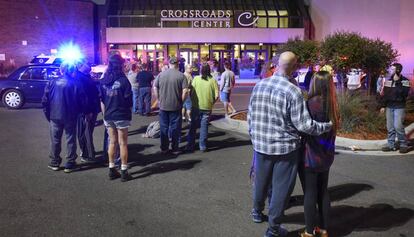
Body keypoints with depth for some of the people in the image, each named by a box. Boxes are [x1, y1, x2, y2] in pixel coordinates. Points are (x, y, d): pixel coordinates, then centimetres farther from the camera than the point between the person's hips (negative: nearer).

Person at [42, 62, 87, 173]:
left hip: (55, 116, 2)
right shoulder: (75, 83, -7)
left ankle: (54, 163, 23)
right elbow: (82, 101, -6)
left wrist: (48, 114, 8)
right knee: (70, 140, 8)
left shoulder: (52, 82, -2)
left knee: (55, 140, 14)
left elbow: (45, 100, -1)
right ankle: (70, 164, 12)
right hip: (70, 117, -2)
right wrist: (77, 112, 10)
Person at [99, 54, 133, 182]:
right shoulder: (123, 80, -12)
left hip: (108, 116, 5)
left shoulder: (103, 81, 2)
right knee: (123, 143, 4)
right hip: (122, 116, -5)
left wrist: (105, 115, 13)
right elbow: (129, 100, -10)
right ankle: (124, 172, 9)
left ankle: (112, 170, 20)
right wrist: (129, 112, 6)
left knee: (112, 142, 14)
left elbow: (102, 101, 5)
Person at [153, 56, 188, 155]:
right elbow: (185, 91, -14)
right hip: (176, 106, -3)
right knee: (175, 128, 8)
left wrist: (159, 99, 12)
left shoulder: (161, 74, 1)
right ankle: (175, 149, 15)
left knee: (164, 127, 13)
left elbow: (155, 88, 5)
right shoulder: (181, 75, -8)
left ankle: (164, 148, 21)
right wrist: (181, 101, 0)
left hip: (163, 105, 3)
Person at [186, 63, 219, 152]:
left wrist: (192, 101, 8)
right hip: (207, 107, 0)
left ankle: (190, 146, 15)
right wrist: (212, 103, 10)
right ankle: (203, 146, 15)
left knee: (193, 126, 11)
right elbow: (216, 96, -6)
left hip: (196, 106, 0)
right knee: (204, 127, 10)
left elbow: (191, 92, -7)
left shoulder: (196, 78, -4)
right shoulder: (213, 80, -3)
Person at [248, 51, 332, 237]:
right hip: (285, 147, -5)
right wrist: (327, 126, -2)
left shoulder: (259, 85, -2)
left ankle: (257, 212, 45)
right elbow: (304, 125, -17)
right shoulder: (293, 91, -18)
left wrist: (254, 136, 20)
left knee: (261, 180, 24)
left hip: (261, 145, 5)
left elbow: (250, 116, 6)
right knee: (281, 187, 9)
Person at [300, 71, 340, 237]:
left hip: (312, 155, -6)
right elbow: (332, 129, 6)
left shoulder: (313, 102, -19)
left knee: (310, 193, 5)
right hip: (326, 155, 7)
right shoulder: (332, 105, 3)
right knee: (323, 191, 17)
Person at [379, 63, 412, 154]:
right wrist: (383, 106, 11)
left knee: (398, 126, -11)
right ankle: (391, 145, 15)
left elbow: (404, 93, -20)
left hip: (399, 107, -5)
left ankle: (404, 145, 3)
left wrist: (398, 82, -22)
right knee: (390, 127, 7)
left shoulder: (405, 81, -6)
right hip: (389, 107, 5)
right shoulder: (388, 81, 9)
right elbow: (384, 94, 14)